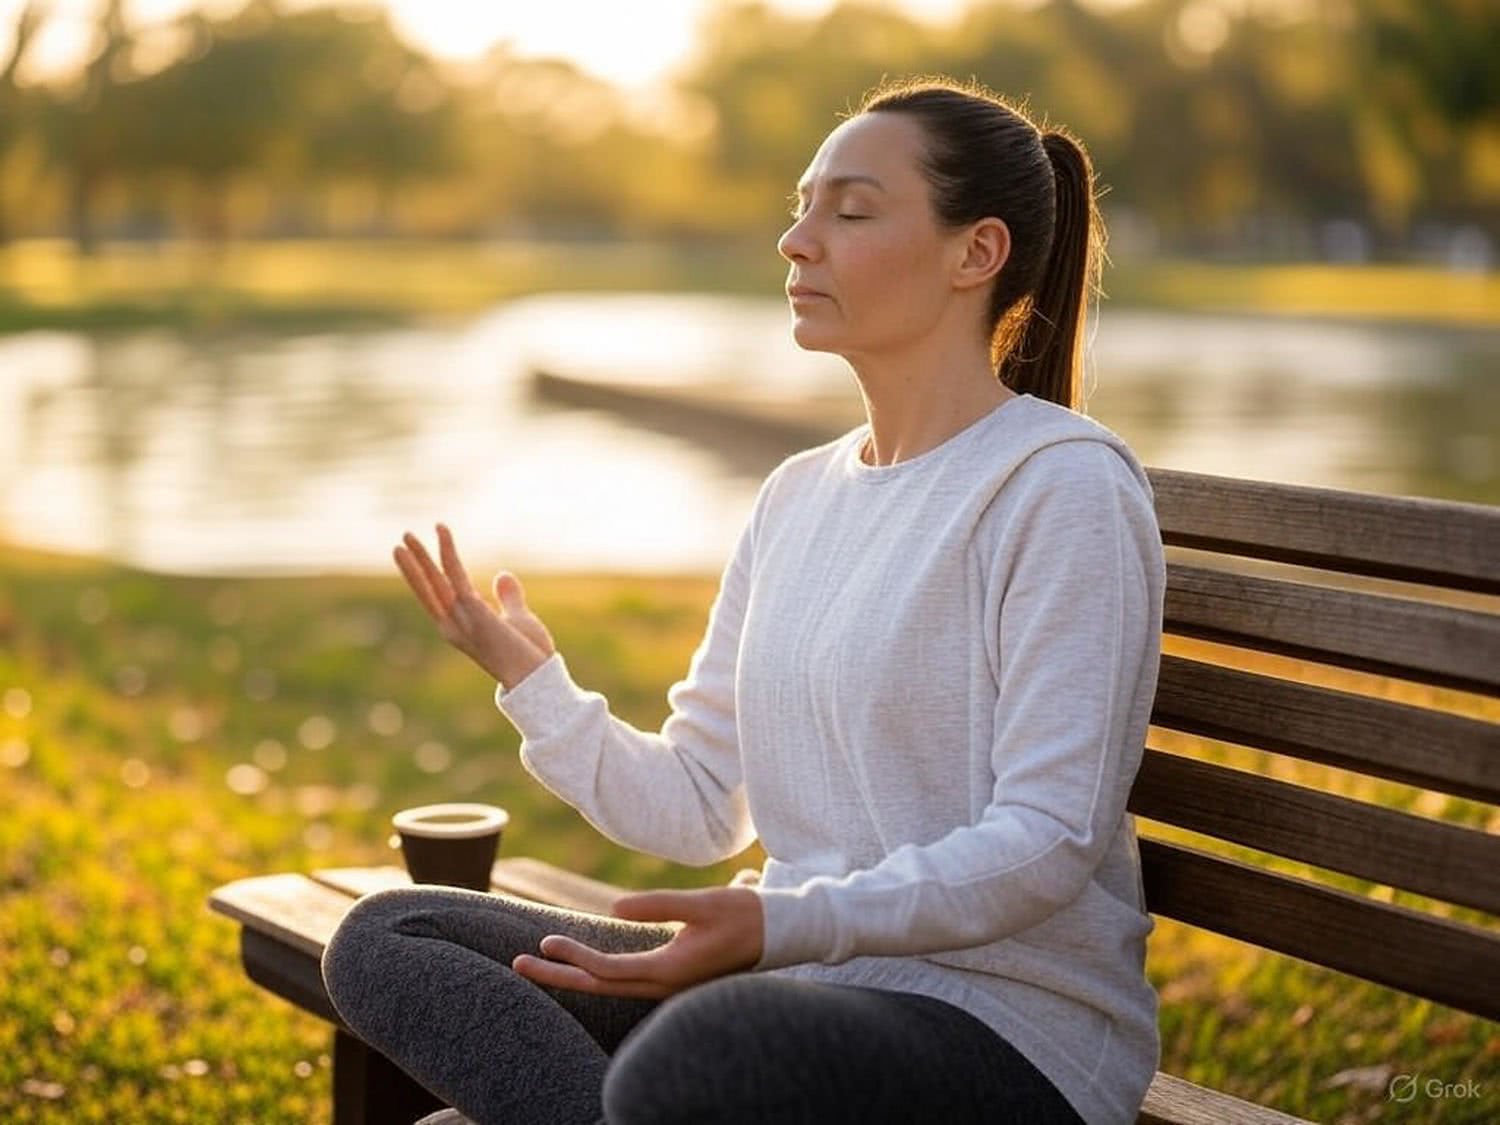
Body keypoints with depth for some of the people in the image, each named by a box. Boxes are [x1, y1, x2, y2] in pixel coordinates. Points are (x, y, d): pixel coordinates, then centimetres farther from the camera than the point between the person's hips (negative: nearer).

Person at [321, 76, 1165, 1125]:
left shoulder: (1063, 486, -9)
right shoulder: (798, 496, 14)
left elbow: (1046, 841, -16)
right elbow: (698, 807, 11)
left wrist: (790, 924, -26)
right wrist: (533, 684, -2)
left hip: (1006, 1023, -8)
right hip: (795, 978, 8)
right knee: (385, 939, -3)